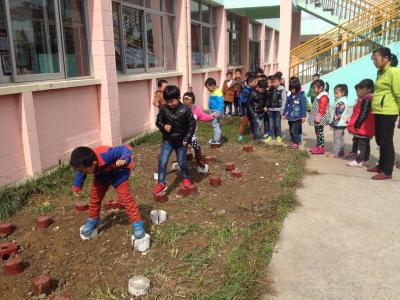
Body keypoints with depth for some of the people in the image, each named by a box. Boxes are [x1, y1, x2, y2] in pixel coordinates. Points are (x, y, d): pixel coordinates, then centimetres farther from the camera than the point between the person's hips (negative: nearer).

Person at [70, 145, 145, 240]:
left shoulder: (106, 155, -46)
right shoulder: (84, 163, -25)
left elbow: (126, 149, -42)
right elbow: (80, 173, 1)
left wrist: (124, 160, -61)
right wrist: (77, 186, 10)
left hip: (118, 172, -6)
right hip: (102, 174, 6)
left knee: (125, 197, -16)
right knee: (94, 196, 6)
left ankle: (137, 222, -7)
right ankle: (93, 220, 30)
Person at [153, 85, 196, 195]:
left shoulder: (185, 110, -13)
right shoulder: (164, 109, -8)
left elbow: (192, 125, -5)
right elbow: (158, 121, 5)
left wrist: (187, 139, -9)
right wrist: (163, 126, -17)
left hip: (181, 141, -1)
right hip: (167, 140, 1)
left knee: (182, 162, 11)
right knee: (162, 161, -9)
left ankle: (186, 178, 38)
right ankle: (162, 183, 1)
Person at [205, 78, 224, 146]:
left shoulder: (218, 92, -19)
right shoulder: (213, 92, 10)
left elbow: (220, 103, -21)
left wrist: (219, 113, -25)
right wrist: (211, 111, 20)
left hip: (217, 112, -10)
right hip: (213, 111, 10)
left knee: (216, 125, -5)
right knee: (215, 125, 17)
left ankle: (216, 140, 0)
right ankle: (217, 138, 28)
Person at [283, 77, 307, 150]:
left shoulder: (301, 96, -11)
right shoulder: (290, 97, 10)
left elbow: (303, 107, -13)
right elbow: (287, 105, 17)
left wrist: (303, 116, -15)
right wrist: (285, 113, 16)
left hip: (297, 118, -7)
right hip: (290, 117, 7)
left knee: (296, 130, -6)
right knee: (291, 130, 14)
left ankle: (297, 143, 3)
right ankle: (293, 141, 25)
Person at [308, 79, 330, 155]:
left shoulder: (323, 97, -18)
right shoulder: (319, 96, 16)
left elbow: (322, 108, -25)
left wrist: (319, 116, -28)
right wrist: (314, 115, 26)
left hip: (320, 120, -11)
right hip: (317, 119, 11)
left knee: (319, 132, -6)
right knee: (318, 132, 15)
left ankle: (321, 148, -2)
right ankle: (318, 146, 23)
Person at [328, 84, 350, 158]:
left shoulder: (341, 102, -19)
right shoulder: (340, 101, 15)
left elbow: (338, 114, -24)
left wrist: (334, 122, -21)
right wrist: (333, 122, 21)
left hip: (339, 124, -11)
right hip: (341, 124, 11)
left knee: (337, 139, -7)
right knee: (341, 139, 16)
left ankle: (335, 154, -3)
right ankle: (341, 152, 23)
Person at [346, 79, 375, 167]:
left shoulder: (366, 100, -18)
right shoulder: (367, 99, 15)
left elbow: (363, 114, -23)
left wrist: (356, 125, -21)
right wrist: (356, 125, 21)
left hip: (362, 128, -10)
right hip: (366, 129, 10)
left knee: (361, 144, -6)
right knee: (365, 143, 15)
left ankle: (358, 161, -2)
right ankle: (365, 160, 24)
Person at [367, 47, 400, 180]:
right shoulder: (381, 73, 15)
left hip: (388, 113, -9)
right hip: (378, 112, 9)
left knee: (386, 142, -3)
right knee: (380, 141, 16)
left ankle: (387, 171, 4)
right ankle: (381, 165, 28)